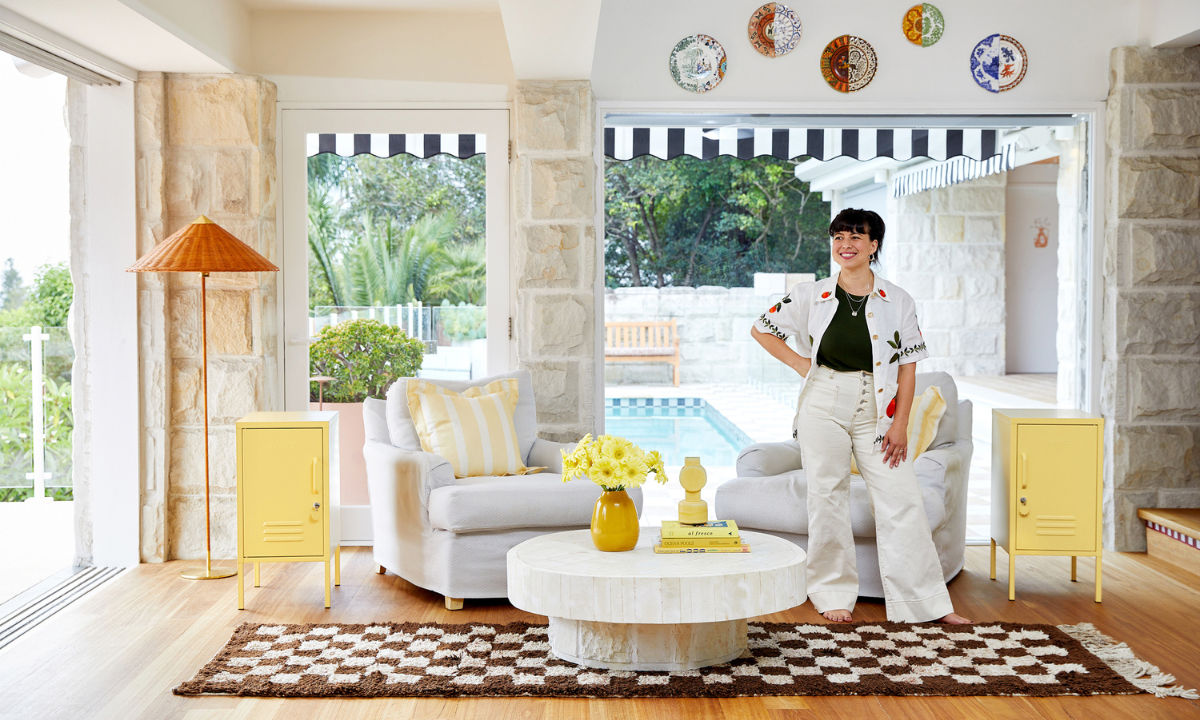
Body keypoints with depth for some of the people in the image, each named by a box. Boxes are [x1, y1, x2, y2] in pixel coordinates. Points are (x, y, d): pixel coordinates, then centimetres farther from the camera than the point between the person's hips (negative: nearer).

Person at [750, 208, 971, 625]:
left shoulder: (898, 302, 2)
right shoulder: (811, 296, 2)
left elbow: (908, 367, 2)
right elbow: (761, 329, 13)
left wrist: (900, 425, -5)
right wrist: (799, 363, 2)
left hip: (877, 410, 0)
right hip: (824, 405, 0)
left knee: (902, 501, -1)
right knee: (827, 497, 4)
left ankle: (928, 602, 7)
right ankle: (834, 594, 18)